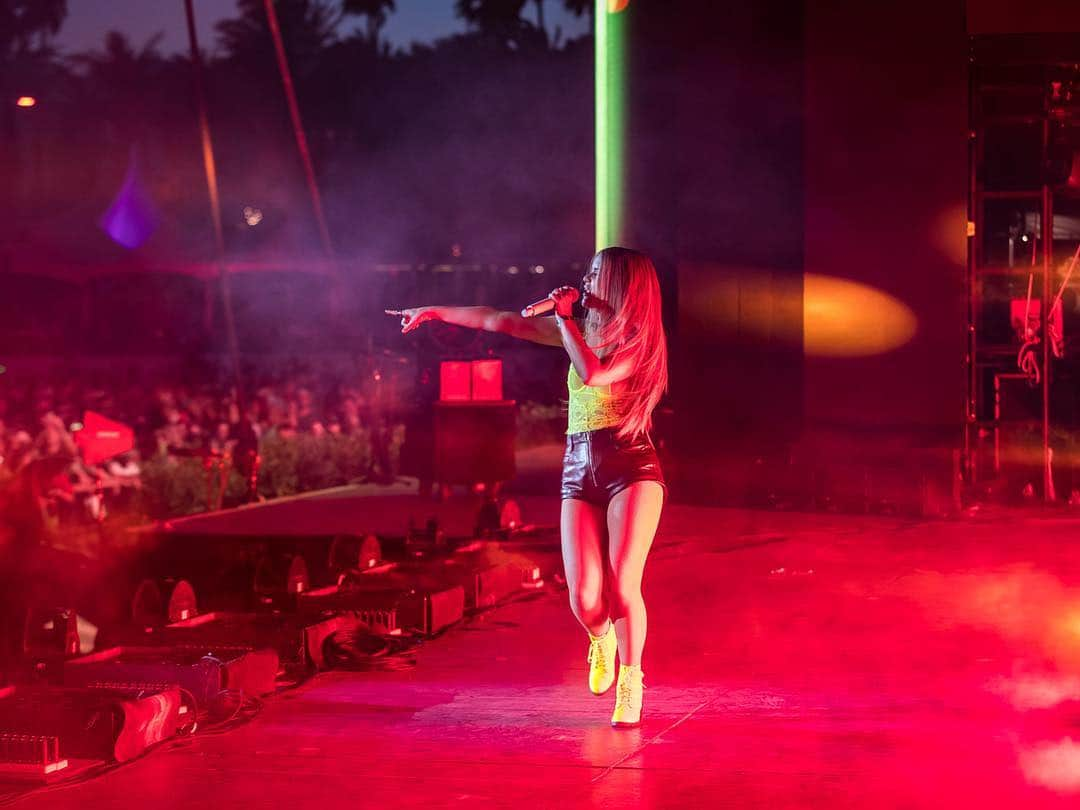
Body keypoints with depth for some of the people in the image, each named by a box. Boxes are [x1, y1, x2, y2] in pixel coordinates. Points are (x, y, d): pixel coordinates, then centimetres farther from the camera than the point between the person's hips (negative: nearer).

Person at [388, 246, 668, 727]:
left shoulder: (639, 339, -1)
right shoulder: (578, 330, 16)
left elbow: (593, 373, -19)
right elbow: (500, 322, 20)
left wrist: (564, 318, -8)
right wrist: (435, 312, 23)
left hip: (631, 468, -4)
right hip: (579, 472, 4)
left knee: (622, 585, -15)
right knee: (584, 598, -9)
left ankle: (630, 682, 5)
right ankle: (602, 640, 26)